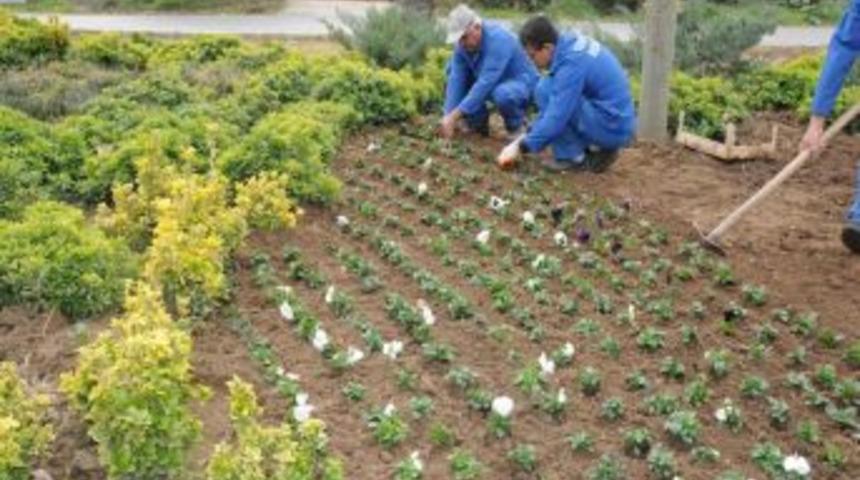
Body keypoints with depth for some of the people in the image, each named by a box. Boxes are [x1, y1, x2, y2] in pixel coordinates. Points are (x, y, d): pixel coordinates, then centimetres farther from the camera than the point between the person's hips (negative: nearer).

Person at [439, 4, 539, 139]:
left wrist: (455, 115, -41)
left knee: (502, 94, -39)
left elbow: (486, 84, -38)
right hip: (492, 85, 7)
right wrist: (449, 116, -29)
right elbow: (457, 79, -17)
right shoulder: (464, 43, -11)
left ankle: (516, 126, -7)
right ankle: (478, 123, 5)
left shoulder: (498, 40, -32)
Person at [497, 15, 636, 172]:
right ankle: (596, 150, 13)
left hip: (612, 129, -9)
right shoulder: (571, 44, 7)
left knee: (545, 90, -14)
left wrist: (522, 147, -13)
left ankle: (572, 158, -6)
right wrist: (529, 135, 13)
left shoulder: (571, 63, -22)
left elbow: (557, 116, -23)